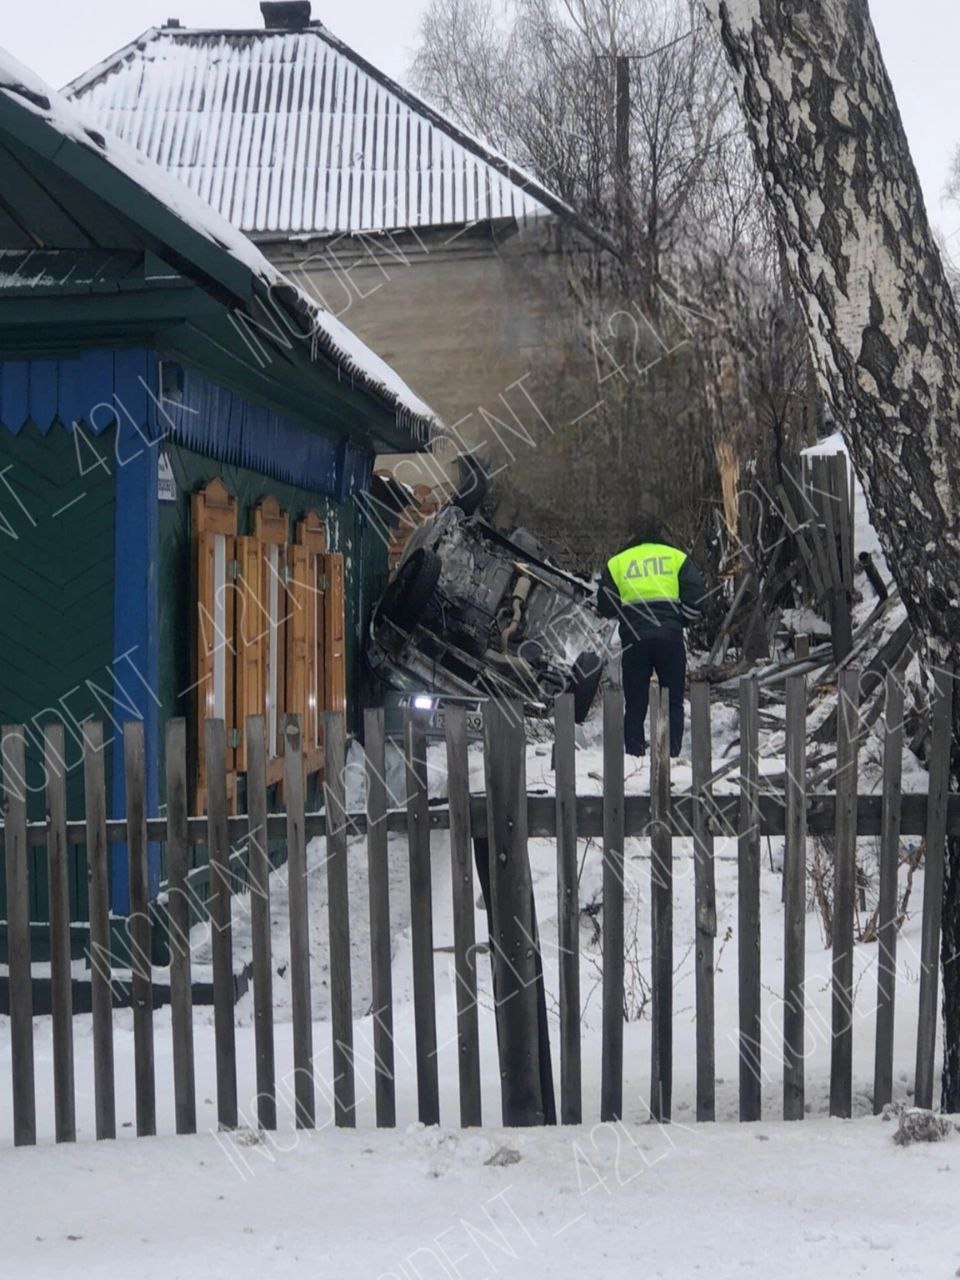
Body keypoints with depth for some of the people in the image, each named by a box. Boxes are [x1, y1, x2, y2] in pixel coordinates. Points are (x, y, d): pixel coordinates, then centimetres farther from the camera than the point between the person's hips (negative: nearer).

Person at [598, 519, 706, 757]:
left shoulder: (617, 562, 15)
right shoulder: (676, 557, 11)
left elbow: (606, 608, 10)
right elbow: (696, 595, 0)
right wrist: (682, 621, 14)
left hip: (634, 637, 1)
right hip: (669, 635, -1)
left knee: (635, 704, 8)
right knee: (673, 701, 6)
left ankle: (634, 755, 5)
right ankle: (671, 755, 0)